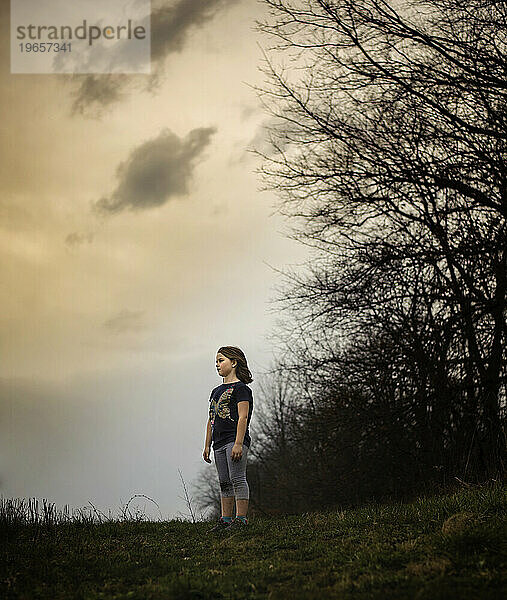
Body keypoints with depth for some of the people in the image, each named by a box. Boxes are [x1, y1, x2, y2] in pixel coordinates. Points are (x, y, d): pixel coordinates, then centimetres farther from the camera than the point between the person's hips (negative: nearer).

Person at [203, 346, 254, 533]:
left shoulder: (240, 388, -5)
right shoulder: (217, 391, 20)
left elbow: (243, 417, -13)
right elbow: (211, 421, 22)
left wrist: (238, 443, -20)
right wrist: (207, 446, 18)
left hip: (235, 440, -8)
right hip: (220, 443, 8)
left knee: (237, 479, -10)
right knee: (224, 483, 9)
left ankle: (241, 519, -10)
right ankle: (225, 520, 12)